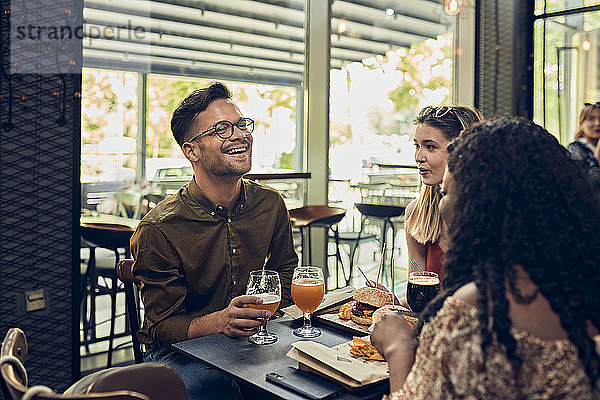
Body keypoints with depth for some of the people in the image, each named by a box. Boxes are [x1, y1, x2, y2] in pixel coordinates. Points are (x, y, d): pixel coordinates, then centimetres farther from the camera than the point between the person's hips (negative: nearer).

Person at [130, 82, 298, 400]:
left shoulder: (270, 204, -1)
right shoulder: (159, 229, -16)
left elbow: (285, 273, 17)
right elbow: (162, 327, -12)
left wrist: (267, 311, -4)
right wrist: (220, 321, -31)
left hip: (255, 339, 5)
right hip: (181, 351, -5)